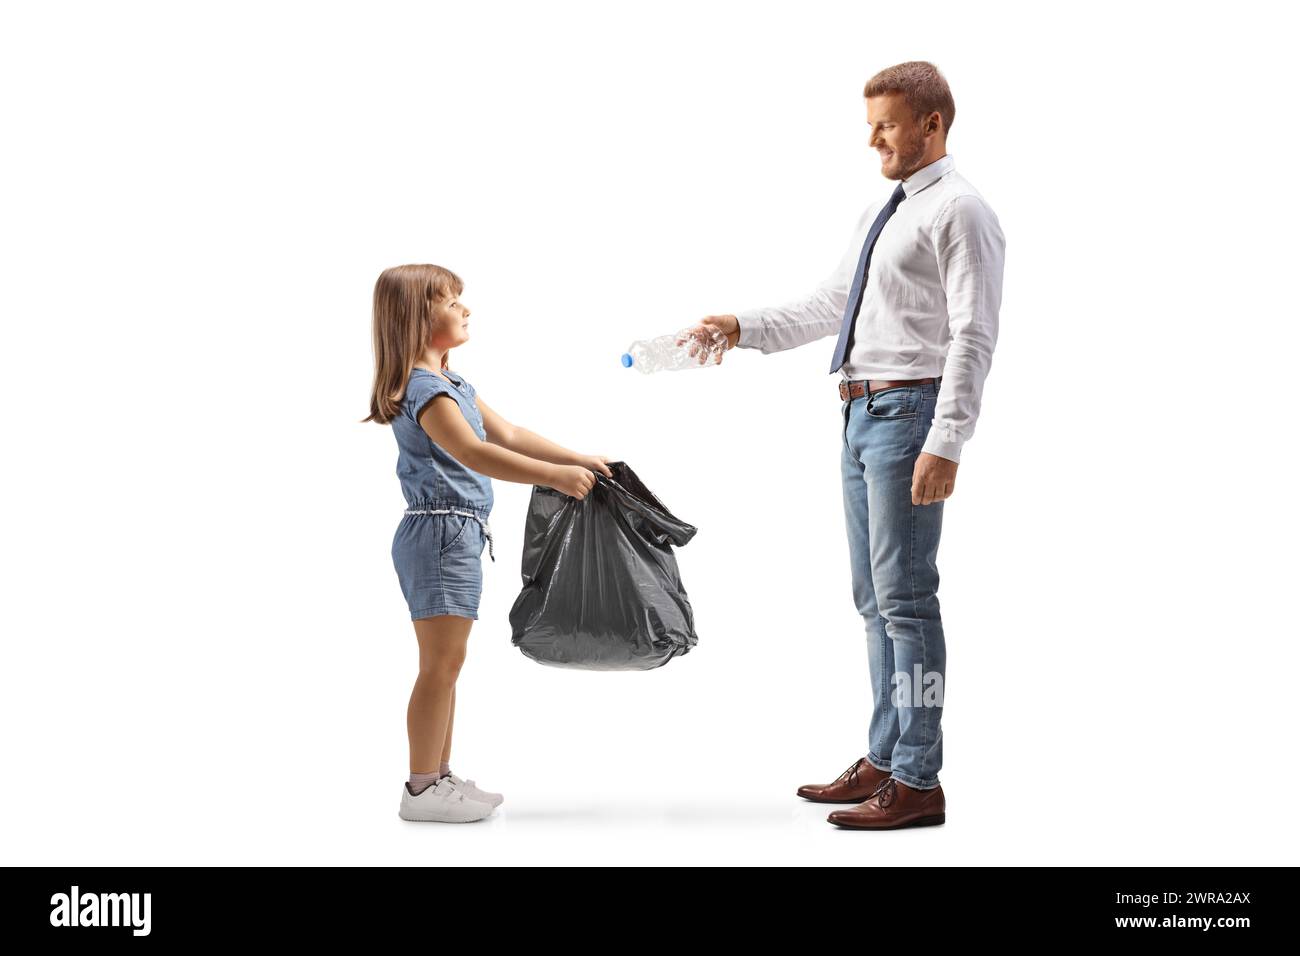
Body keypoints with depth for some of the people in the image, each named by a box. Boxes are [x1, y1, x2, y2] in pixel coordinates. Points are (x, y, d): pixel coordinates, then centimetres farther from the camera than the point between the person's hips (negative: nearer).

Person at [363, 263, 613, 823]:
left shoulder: (453, 383, 18)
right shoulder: (424, 388, -16)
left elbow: (508, 435, 18)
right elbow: (473, 454, -28)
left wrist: (578, 459, 11)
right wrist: (554, 476, -31)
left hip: (457, 535, 11)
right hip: (439, 530, -11)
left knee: (445, 663, 13)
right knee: (442, 661, -8)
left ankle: (439, 777, 20)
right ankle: (421, 790, -2)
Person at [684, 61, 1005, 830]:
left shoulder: (959, 212, -9)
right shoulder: (884, 212, 19)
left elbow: (973, 337, -17)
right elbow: (831, 305, 21)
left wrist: (945, 444, -24)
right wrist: (742, 328, 11)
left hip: (910, 409, -9)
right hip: (863, 413, 10)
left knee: (905, 595, -7)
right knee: (875, 597, 13)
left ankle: (919, 782, 0)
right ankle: (884, 760, 24)